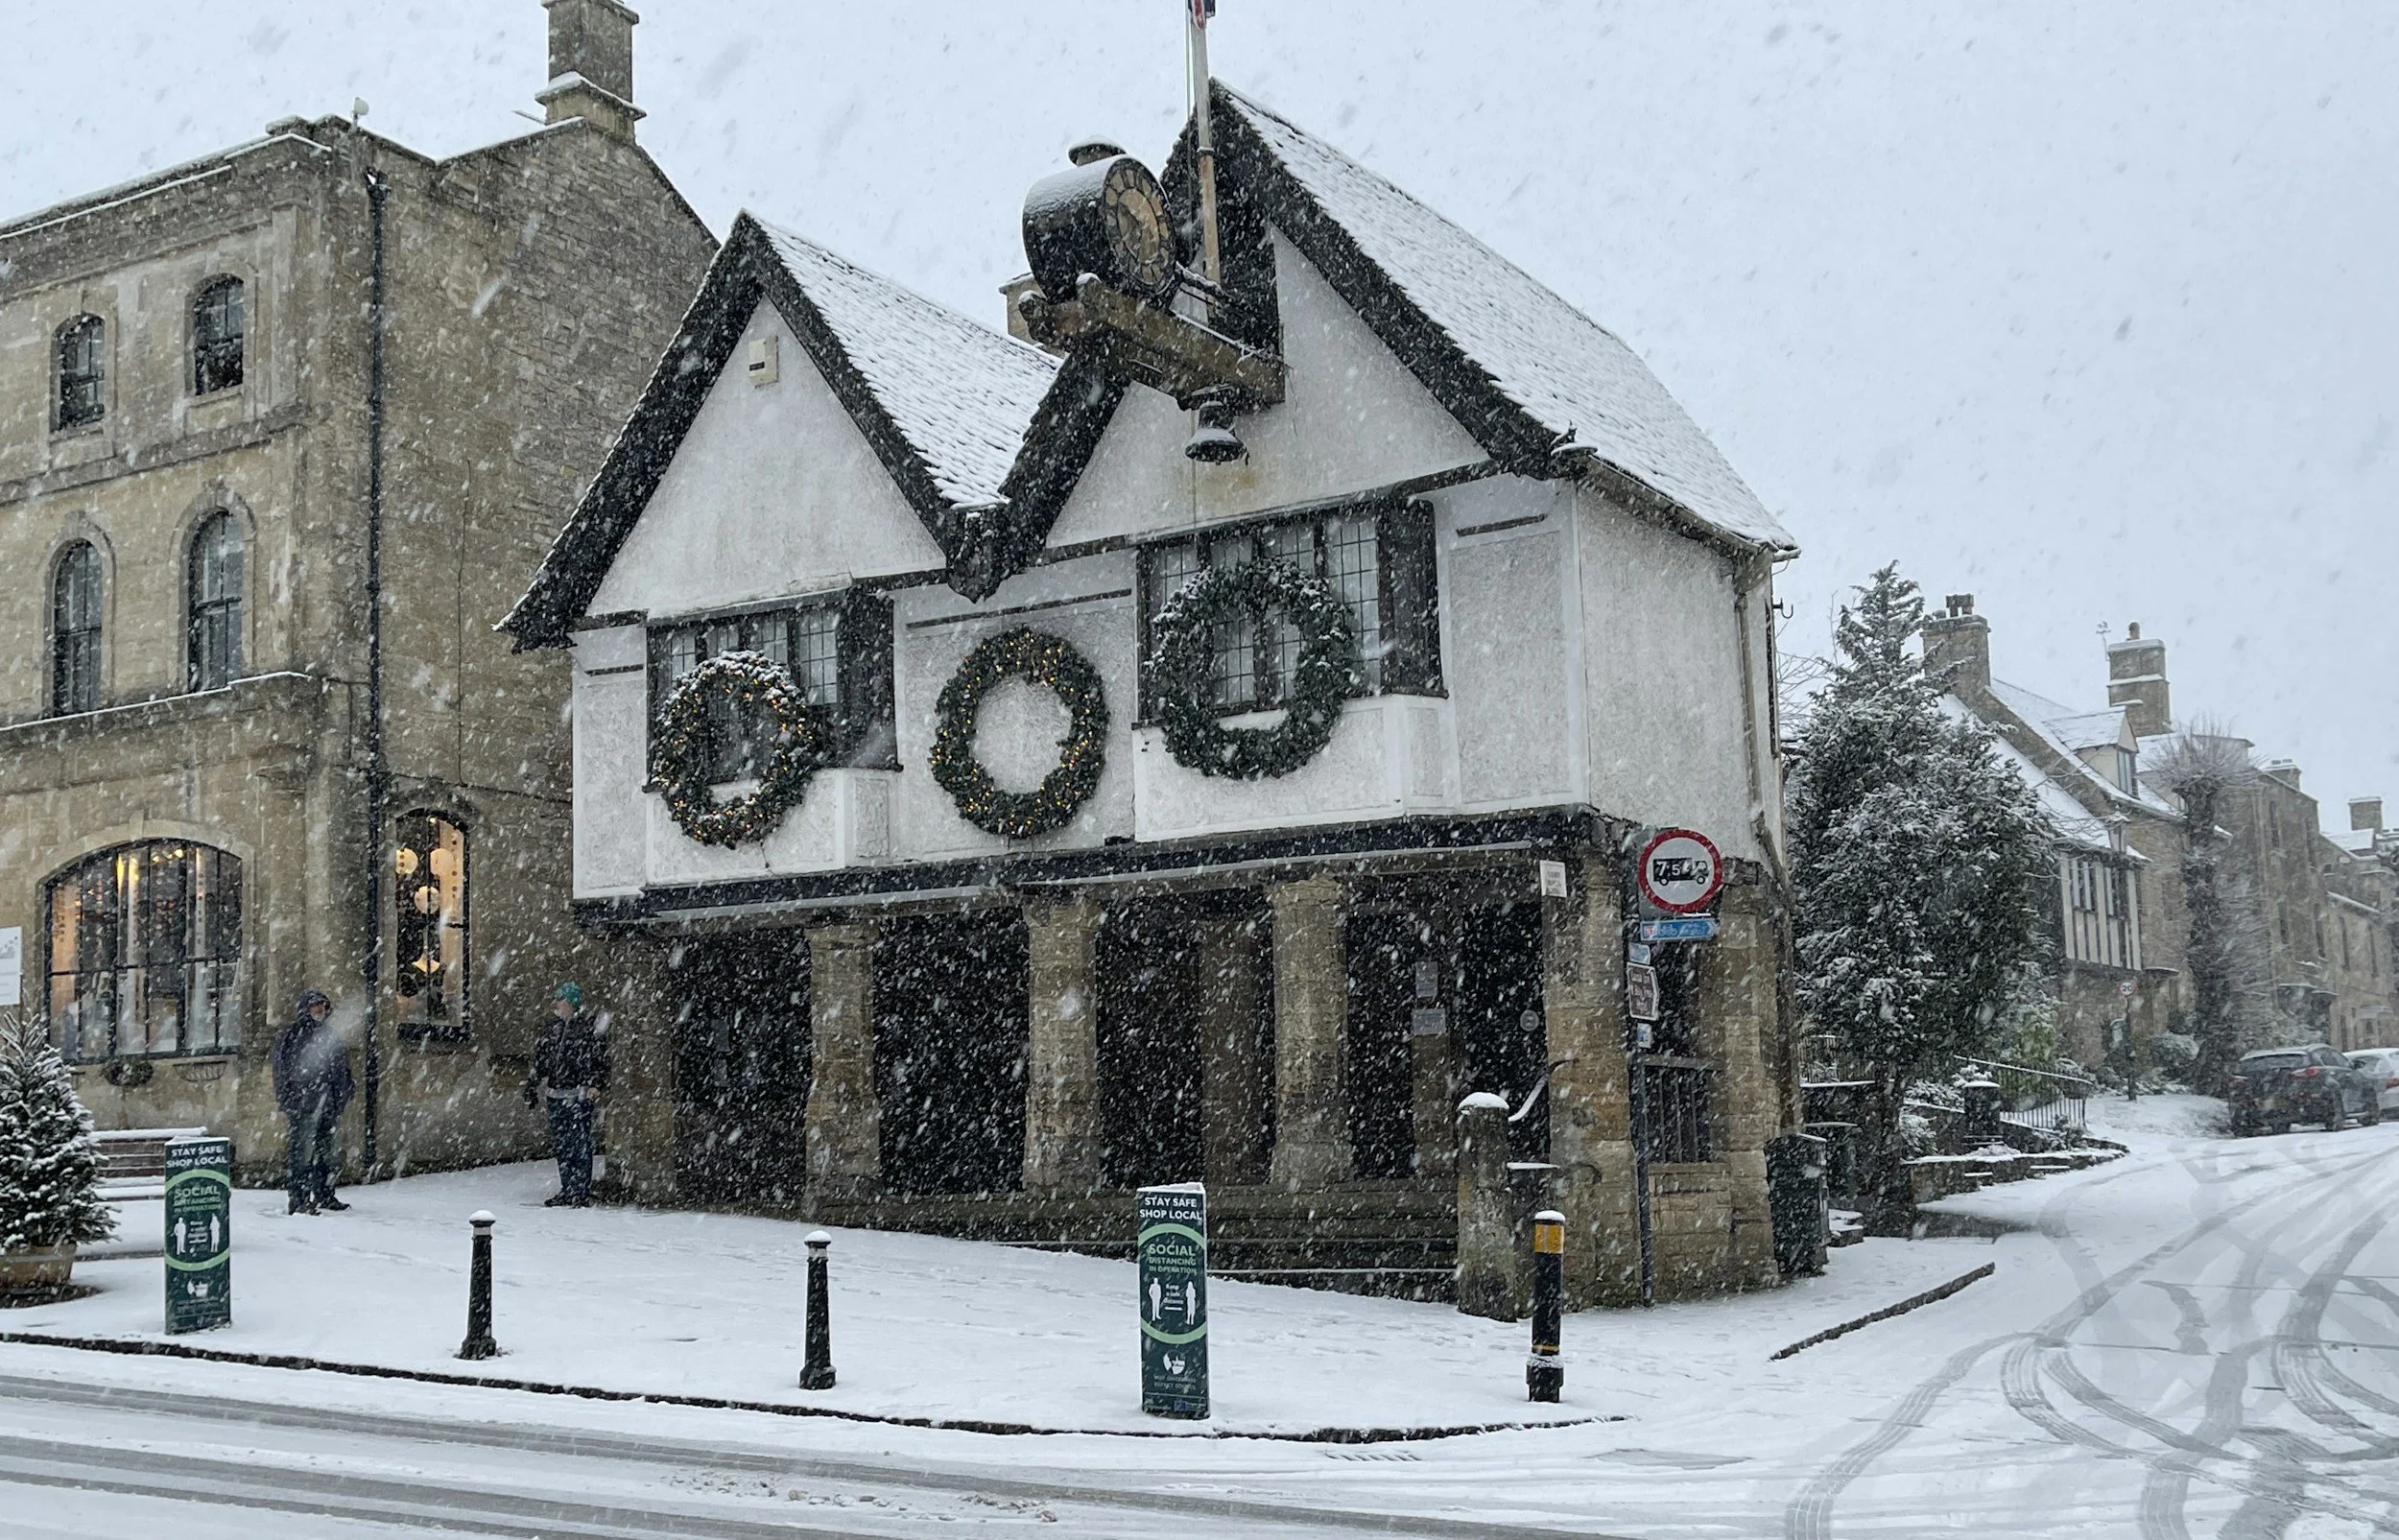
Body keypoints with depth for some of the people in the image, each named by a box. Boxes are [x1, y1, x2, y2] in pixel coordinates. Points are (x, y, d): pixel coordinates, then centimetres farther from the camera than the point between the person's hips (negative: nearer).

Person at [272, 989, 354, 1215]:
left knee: (327, 1151, 11)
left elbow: (343, 1067, 22)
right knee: (303, 1152, -8)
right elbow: (282, 1068, -7)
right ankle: (299, 1200, -6)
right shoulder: (292, 1034, -3)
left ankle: (325, 1195, 21)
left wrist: (344, 1095, 16)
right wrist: (285, 1098, -13)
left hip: (330, 1104, 7)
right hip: (304, 1104, -7)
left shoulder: (330, 1035, 17)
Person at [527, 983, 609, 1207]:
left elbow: (600, 1059, -7)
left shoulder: (590, 1028, -5)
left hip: (579, 1095, -7)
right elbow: (540, 1059, 22)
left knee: (579, 1145, -7)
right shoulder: (550, 1027, 14)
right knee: (560, 1145, 9)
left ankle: (581, 1192, -2)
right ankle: (567, 1191, 16)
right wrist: (532, 1087, 22)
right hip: (555, 1095, 7)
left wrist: (595, 1087, -15)